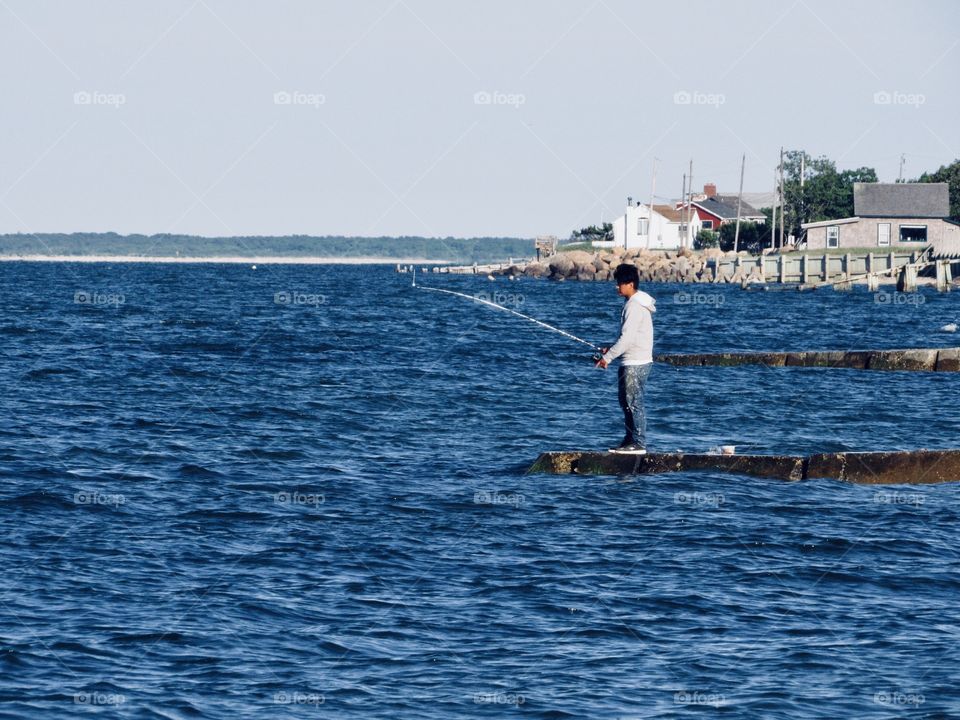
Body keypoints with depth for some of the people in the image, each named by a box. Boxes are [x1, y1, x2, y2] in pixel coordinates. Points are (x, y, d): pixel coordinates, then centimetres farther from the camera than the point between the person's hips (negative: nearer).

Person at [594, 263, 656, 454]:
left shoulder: (635, 306, -17)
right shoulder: (633, 304, 16)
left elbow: (627, 338, -22)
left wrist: (608, 357, -18)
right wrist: (611, 350, 13)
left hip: (635, 363, -11)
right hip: (632, 362, 11)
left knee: (633, 403, -9)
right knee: (627, 402, 14)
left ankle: (639, 443, -9)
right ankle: (630, 440, 18)